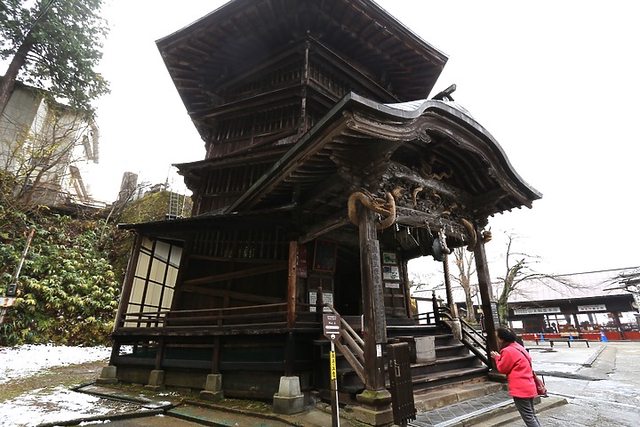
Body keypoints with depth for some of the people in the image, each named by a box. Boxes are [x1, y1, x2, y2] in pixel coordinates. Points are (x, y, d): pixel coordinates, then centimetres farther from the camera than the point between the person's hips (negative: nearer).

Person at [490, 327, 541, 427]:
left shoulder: (508, 351, -20)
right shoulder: (518, 347, 10)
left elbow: (502, 369, -10)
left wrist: (497, 358, 4)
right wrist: (500, 357, 9)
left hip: (520, 389, -10)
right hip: (529, 387, 10)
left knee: (528, 417, -1)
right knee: (532, 414, 20)